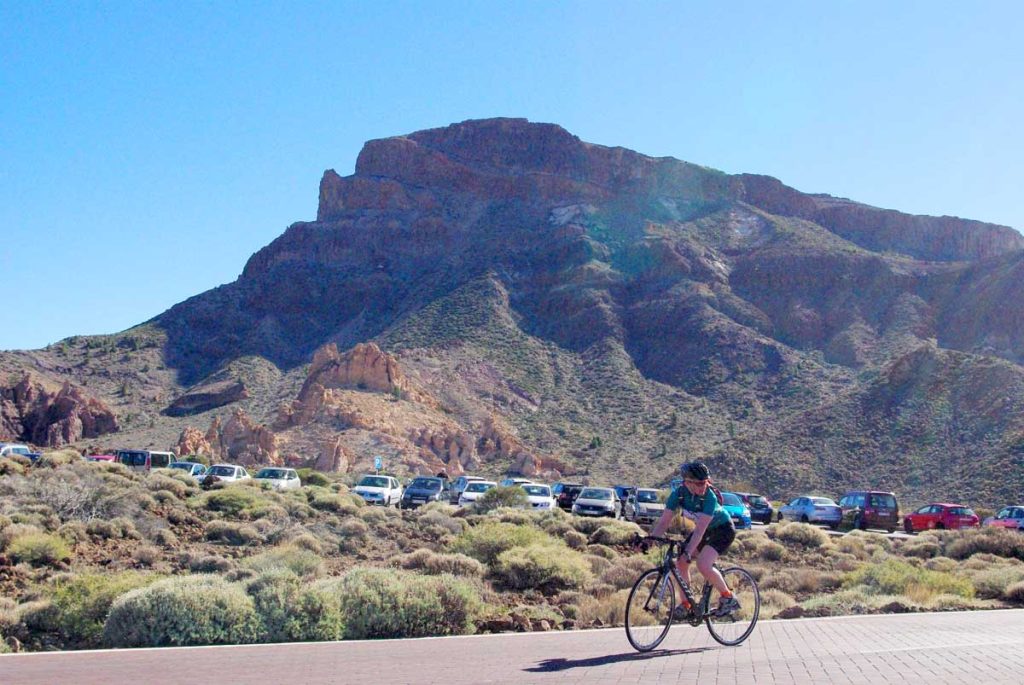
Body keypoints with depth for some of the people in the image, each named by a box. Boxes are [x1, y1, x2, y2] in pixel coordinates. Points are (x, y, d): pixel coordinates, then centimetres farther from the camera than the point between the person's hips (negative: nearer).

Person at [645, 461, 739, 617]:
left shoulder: (709, 497, -34)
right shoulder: (679, 493, -19)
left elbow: (700, 529, -39)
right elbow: (664, 521, -19)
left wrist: (688, 552, -49)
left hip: (723, 529, -6)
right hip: (706, 529, 6)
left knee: (703, 565, -25)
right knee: (680, 563, -6)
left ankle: (728, 598, -5)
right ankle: (685, 605, 10)